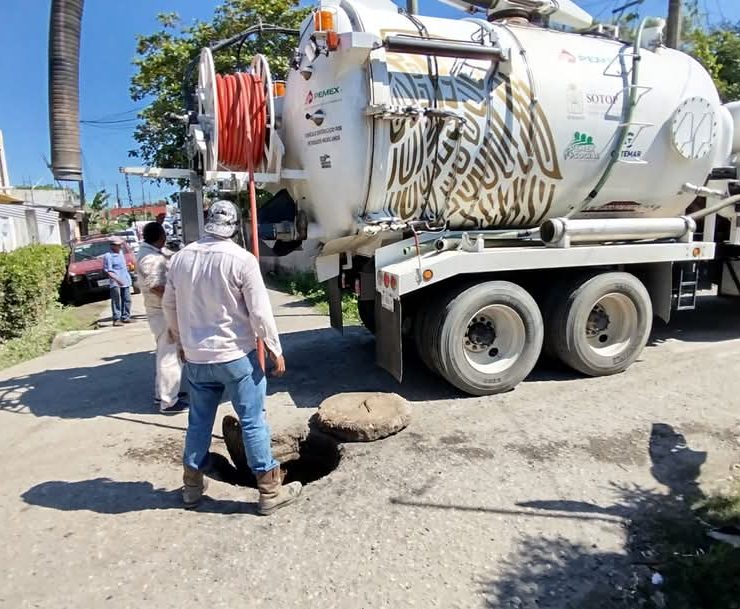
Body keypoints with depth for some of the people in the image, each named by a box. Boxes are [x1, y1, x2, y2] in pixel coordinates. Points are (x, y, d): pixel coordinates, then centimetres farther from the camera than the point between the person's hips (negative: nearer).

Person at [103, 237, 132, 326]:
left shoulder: (121, 252, 13)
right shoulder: (108, 256, -10)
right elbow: (108, 271, -17)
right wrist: (117, 280, -24)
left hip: (126, 281, 8)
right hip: (115, 283, -8)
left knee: (127, 300, 9)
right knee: (116, 301, -7)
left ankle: (125, 317, 17)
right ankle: (116, 319, -5)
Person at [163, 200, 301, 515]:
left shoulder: (180, 257, 2)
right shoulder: (242, 259, -14)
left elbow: (169, 306, 11)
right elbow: (260, 312, -14)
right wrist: (275, 350, -3)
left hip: (196, 357, 5)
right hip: (236, 355, -5)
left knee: (199, 420, 18)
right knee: (253, 421, 4)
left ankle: (192, 485, 32)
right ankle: (269, 490, 14)